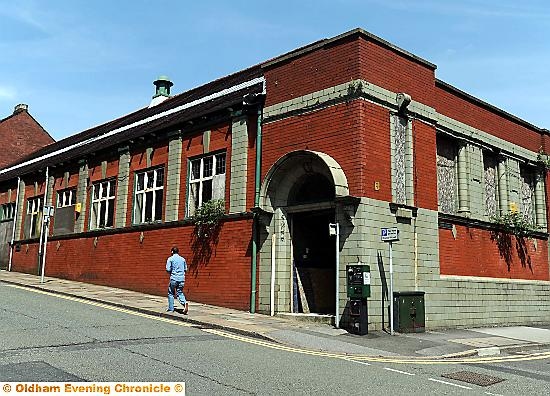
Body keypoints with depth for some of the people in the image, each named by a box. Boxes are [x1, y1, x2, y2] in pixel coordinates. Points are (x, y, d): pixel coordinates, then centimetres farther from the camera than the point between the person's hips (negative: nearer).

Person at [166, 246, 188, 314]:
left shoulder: (170, 259, -3)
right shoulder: (183, 259, 9)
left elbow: (168, 269, -9)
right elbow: (185, 269, 13)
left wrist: (170, 272, 12)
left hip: (174, 278, -3)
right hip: (182, 279, 3)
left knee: (170, 293, 13)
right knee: (180, 293, 9)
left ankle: (171, 308, 14)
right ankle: (184, 303, -18)